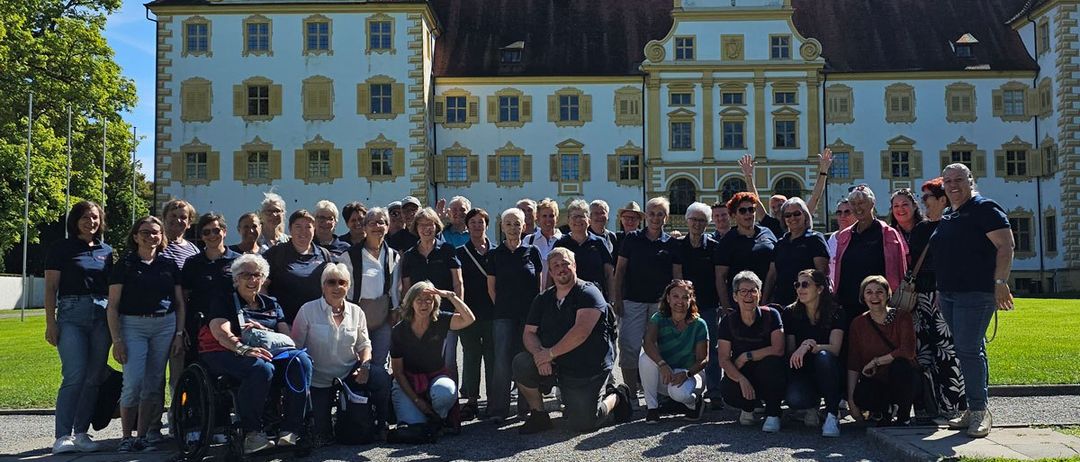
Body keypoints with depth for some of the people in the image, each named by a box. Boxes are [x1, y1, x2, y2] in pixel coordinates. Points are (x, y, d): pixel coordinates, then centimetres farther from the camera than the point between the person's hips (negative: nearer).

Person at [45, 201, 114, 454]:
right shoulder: (61, 249, 4)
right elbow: (51, 287, 0)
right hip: (71, 315, -4)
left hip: (101, 317, 4)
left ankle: (81, 433, 12)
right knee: (74, 377, -13)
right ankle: (63, 436, -8)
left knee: (94, 378, 4)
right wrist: (50, 322, -8)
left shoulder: (107, 251, 15)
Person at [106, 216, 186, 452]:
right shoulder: (124, 265, 1)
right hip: (132, 326, -3)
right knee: (133, 383, -11)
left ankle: (142, 436, 14)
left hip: (165, 326, 3)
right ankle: (126, 437, 2)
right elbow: (113, 305, -1)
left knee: (153, 384, 5)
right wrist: (116, 339, -9)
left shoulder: (169, 265, 10)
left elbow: (180, 303, 13)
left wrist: (179, 334, 3)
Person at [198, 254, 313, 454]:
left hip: (268, 353, 4)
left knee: (301, 360, -27)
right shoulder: (224, 302, 10)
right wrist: (244, 349, -30)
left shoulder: (271, 304, 24)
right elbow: (222, 334, -10)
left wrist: (263, 330, -8)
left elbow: (287, 336, 12)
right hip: (226, 356, -4)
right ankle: (252, 434, -29)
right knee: (262, 367, -38)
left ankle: (290, 431, -27)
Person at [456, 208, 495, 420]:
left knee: (492, 356, 3)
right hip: (470, 312, -1)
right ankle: (471, 400, 8)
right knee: (471, 355, 3)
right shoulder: (460, 253, 6)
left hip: (492, 312, 1)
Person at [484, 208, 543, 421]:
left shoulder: (532, 252, 6)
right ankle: (498, 409, -2)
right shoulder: (495, 255, 6)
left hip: (529, 313, 0)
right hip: (503, 314, 0)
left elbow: (539, 285, 10)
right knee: (502, 360, -6)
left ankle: (526, 405, 13)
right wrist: (502, 306, 4)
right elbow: (491, 287, 10)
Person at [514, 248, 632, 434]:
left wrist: (551, 353, -21)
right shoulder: (542, 300, 9)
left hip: (589, 369, -5)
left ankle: (617, 397, 21)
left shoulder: (588, 293, -10)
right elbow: (529, 333, 3)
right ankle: (538, 415, -1)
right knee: (521, 363, -20)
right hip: (556, 367, 5)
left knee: (582, 424, -9)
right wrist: (539, 354, -18)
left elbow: (582, 331, -23)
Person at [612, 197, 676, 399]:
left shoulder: (671, 243, 6)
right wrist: (617, 298, -2)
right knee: (629, 347, -6)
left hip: (660, 303, 1)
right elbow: (620, 270, 4)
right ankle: (631, 395, 0)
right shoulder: (632, 239, 4)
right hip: (632, 301, -1)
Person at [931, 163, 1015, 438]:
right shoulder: (947, 216, 19)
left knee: (968, 350, -12)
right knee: (969, 351, 10)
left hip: (976, 292, -8)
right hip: (949, 294, 8)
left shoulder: (984, 208, -6)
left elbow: (1006, 246, -13)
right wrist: (940, 291, 22)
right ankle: (975, 410, 15)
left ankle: (979, 411, -5)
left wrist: (1000, 282, -20)